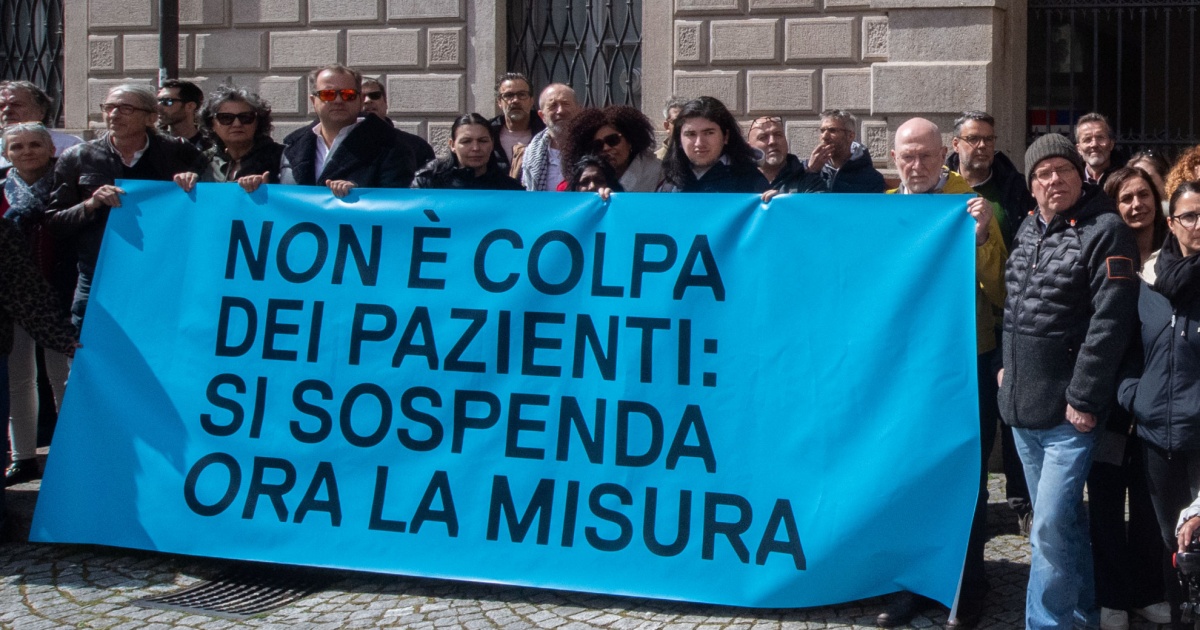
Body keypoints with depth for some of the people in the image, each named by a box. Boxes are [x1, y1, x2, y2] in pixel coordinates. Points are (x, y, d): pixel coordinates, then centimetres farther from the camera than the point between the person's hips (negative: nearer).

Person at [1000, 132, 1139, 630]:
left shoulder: (1105, 231, -11)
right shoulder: (1028, 229, 12)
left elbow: (1109, 322, -17)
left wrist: (1084, 398, -18)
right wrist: (1008, 365, 17)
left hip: (1068, 412, -7)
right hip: (1022, 404, 7)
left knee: (1051, 529, -11)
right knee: (1064, 520, 18)